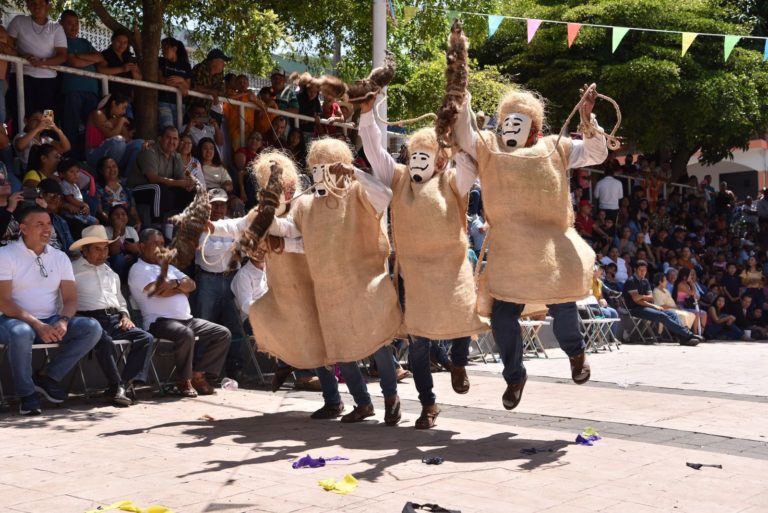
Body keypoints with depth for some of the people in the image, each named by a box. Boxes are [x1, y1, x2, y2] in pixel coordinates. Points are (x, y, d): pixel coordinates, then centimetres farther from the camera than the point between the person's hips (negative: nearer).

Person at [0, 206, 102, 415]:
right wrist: (37, 325, -24)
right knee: (20, 333, -40)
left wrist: (63, 321, -18)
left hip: (52, 322, 5)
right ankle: (27, 394, -20)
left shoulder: (60, 257, 11)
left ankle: (48, 376, -9)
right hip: (18, 320, -4)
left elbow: (70, 298, 5)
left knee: (92, 328, -20)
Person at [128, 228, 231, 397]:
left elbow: (191, 285, 13)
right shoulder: (138, 269, 2)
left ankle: (198, 375, -5)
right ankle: (184, 380, -17)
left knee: (223, 334, -3)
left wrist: (174, 283, -6)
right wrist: (181, 286, 3)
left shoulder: (168, 267, 27)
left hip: (187, 319, 9)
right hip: (159, 321, -8)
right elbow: (160, 291, -13)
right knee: (186, 334, -38)